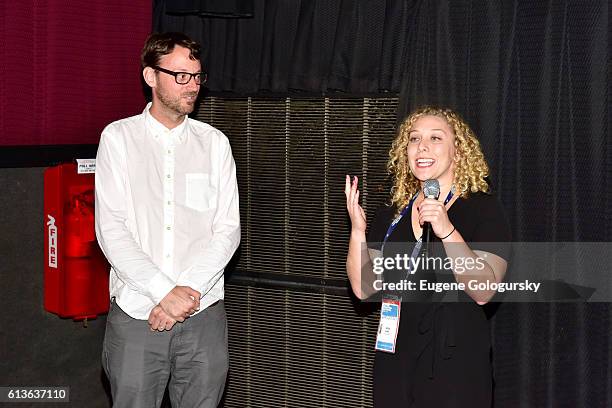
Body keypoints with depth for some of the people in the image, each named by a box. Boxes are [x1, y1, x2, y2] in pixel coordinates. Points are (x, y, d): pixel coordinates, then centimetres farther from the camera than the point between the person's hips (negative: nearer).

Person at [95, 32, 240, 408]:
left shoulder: (214, 142, 7)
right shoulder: (119, 137, 2)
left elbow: (228, 229, 2)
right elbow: (111, 230, -6)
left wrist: (188, 289, -12)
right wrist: (165, 292, -14)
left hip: (204, 318, 2)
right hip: (135, 313, -1)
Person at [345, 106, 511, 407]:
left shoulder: (482, 209, -6)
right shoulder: (392, 215, 9)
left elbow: (483, 292, -18)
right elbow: (364, 288, 3)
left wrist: (447, 232, -29)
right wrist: (357, 230, -10)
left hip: (455, 364, -5)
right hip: (394, 360, 5)